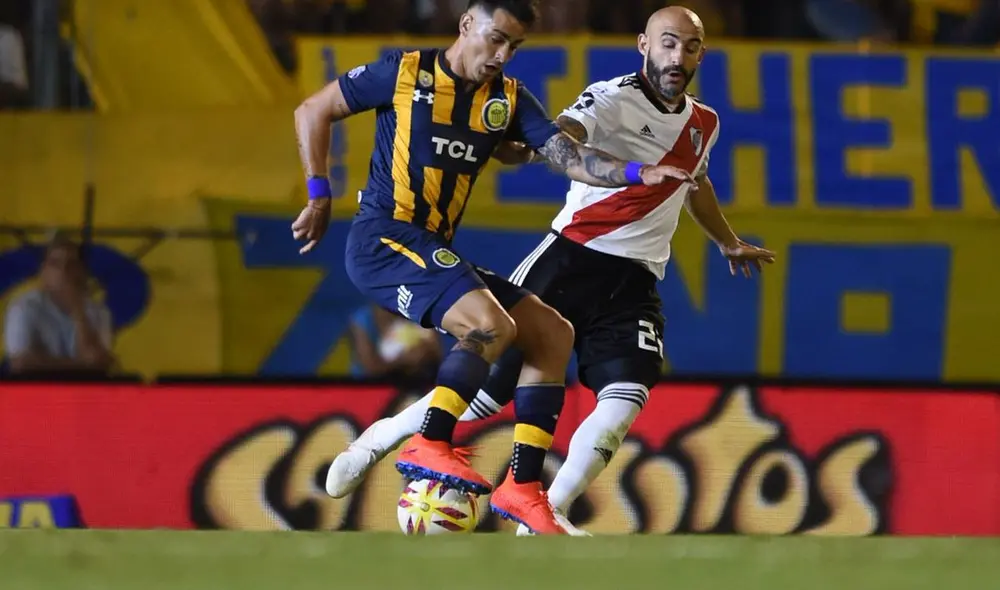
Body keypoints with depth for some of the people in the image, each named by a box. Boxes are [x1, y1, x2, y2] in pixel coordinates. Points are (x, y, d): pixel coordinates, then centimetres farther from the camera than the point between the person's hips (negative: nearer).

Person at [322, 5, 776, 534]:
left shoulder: (703, 125, 14)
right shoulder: (616, 99, -10)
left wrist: (729, 243, 48)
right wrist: (514, 148, -49)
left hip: (635, 281, 5)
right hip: (572, 258, -5)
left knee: (625, 399, -18)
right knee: (491, 381, -2)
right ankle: (382, 438, 23)